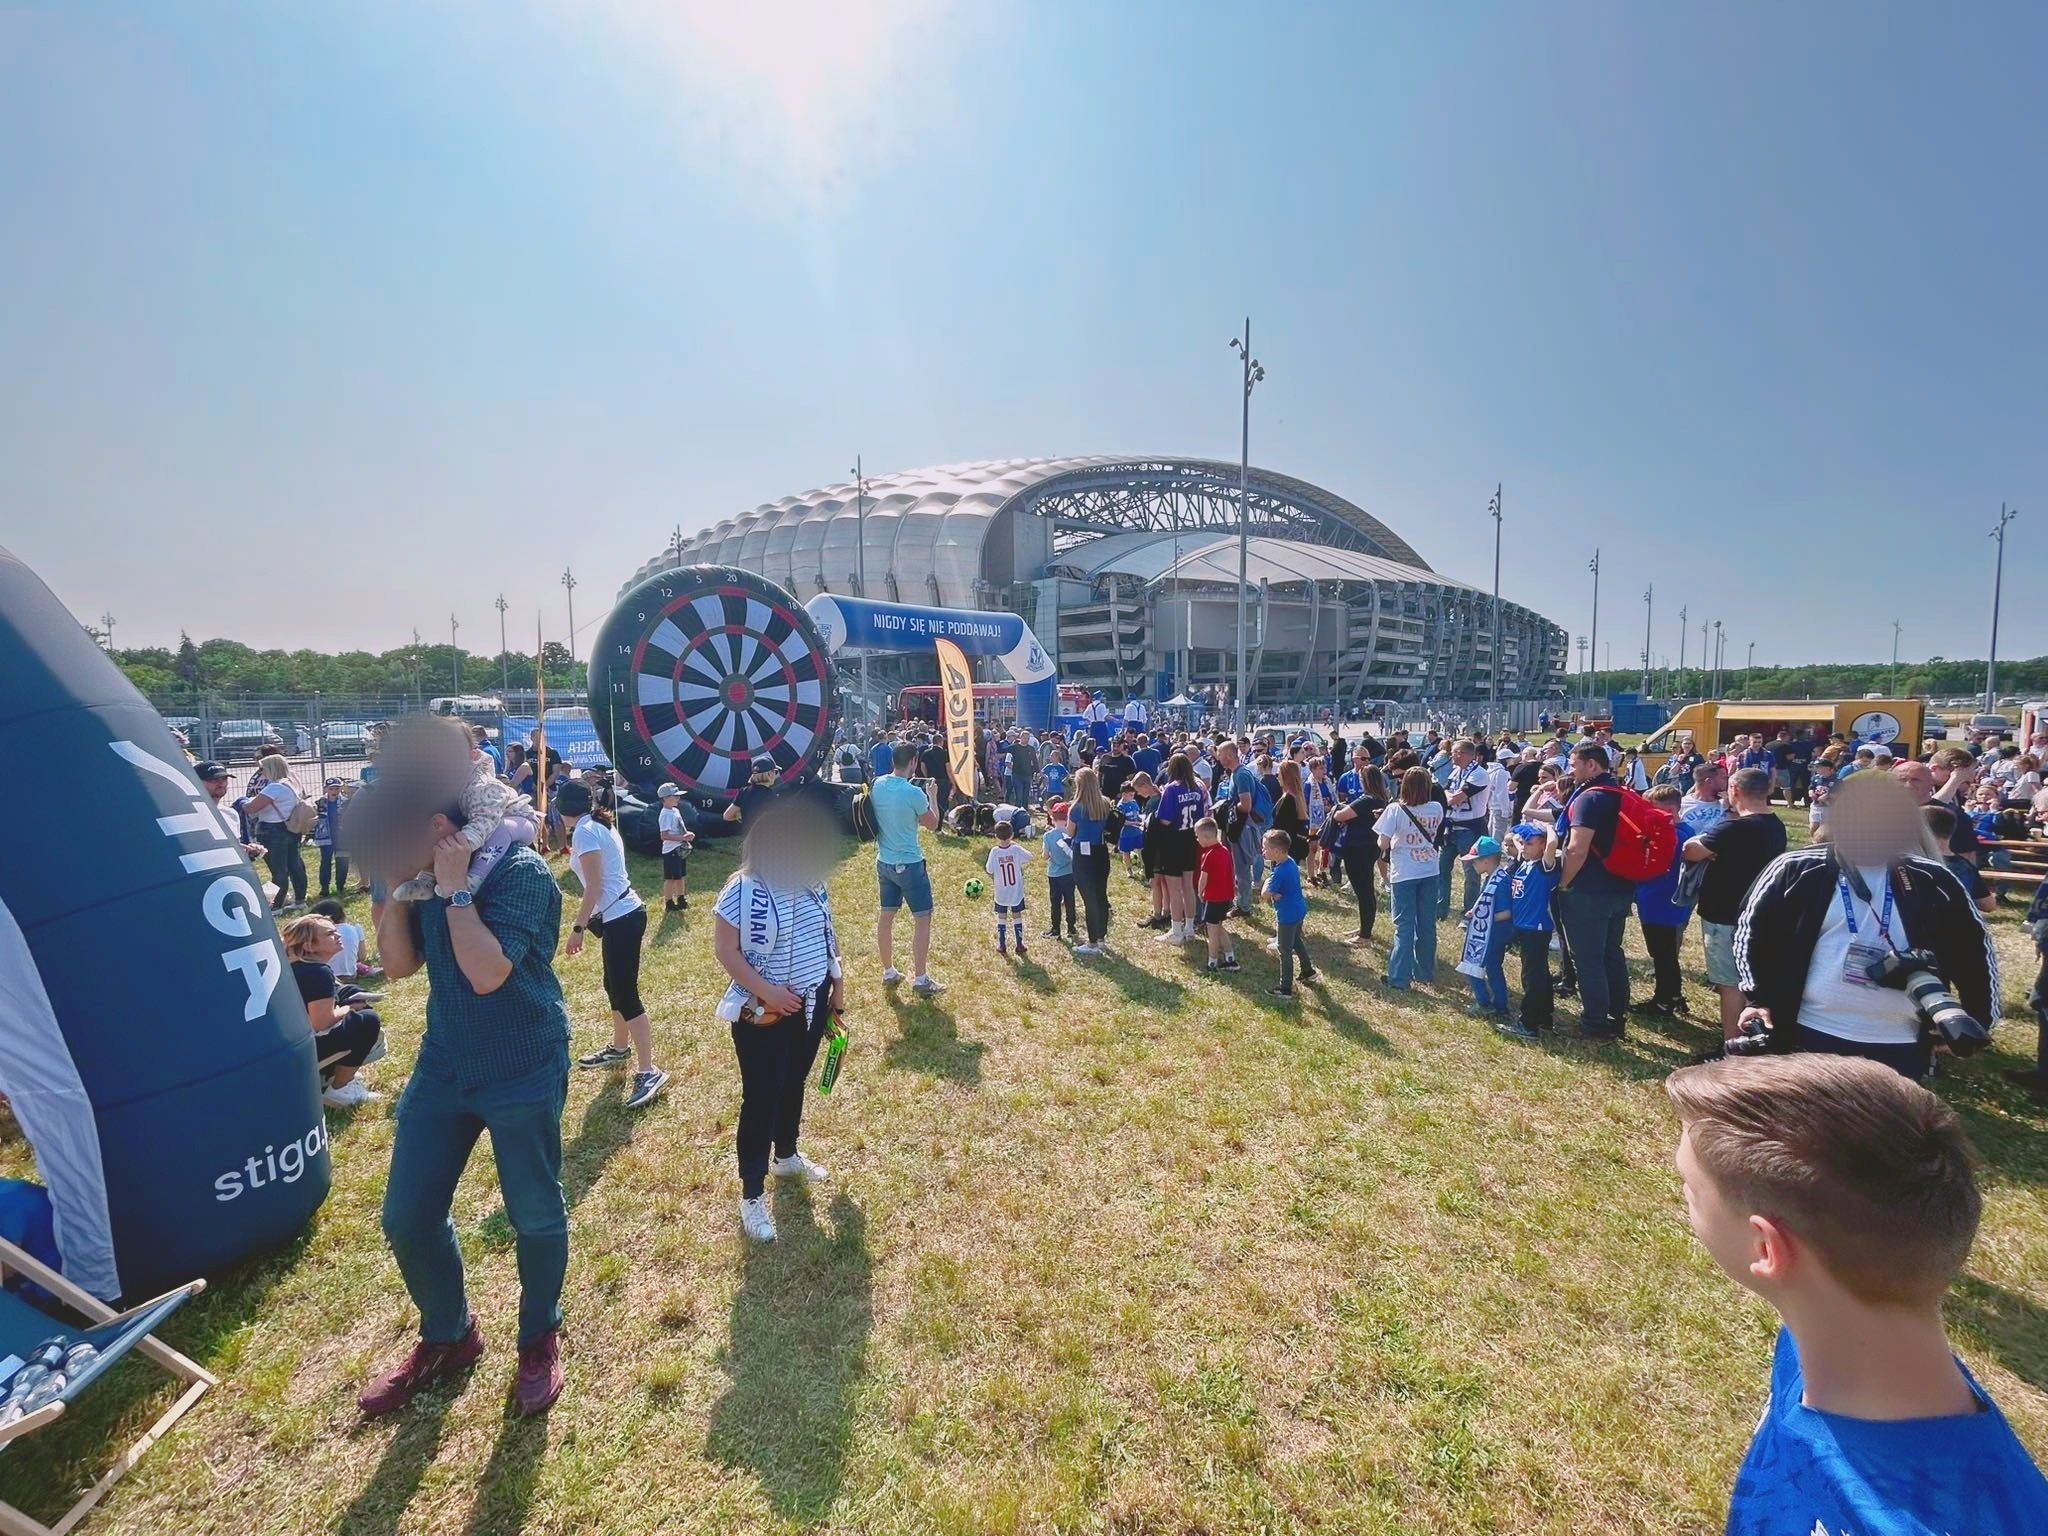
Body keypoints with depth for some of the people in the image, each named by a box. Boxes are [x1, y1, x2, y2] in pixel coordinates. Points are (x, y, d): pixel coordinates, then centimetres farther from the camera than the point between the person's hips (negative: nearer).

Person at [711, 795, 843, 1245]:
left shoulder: (812, 883, -2)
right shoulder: (743, 889, -21)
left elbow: (829, 936, 9)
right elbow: (724, 949, -18)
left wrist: (838, 986, 11)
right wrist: (766, 991, -23)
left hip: (811, 1004, 6)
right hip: (762, 1013, -6)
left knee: (794, 1085, 23)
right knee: (761, 1098, 3)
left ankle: (787, 1156, 45)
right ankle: (752, 1195, 19)